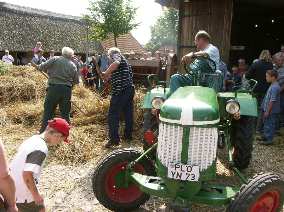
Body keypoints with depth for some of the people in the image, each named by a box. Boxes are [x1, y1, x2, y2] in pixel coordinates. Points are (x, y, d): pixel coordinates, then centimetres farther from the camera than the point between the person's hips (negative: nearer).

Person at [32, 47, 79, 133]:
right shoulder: (72, 65, 8)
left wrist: (38, 66, 18)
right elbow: (76, 81, 10)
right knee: (65, 112, 10)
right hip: (67, 90, 2)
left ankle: (43, 131, 10)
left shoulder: (55, 59, 1)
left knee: (48, 111, 6)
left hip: (54, 87, -2)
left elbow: (43, 67, -4)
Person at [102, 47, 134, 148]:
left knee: (113, 115, -7)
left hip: (120, 90, -9)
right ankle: (128, 136, 25)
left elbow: (116, 63, -24)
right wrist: (109, 77, 29)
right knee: (128, 113, 15)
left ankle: (114, 139, -9)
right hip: (130, 88, 10)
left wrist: (106, 73, -15)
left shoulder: (116, 56, 1)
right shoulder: (125, 61, 27)